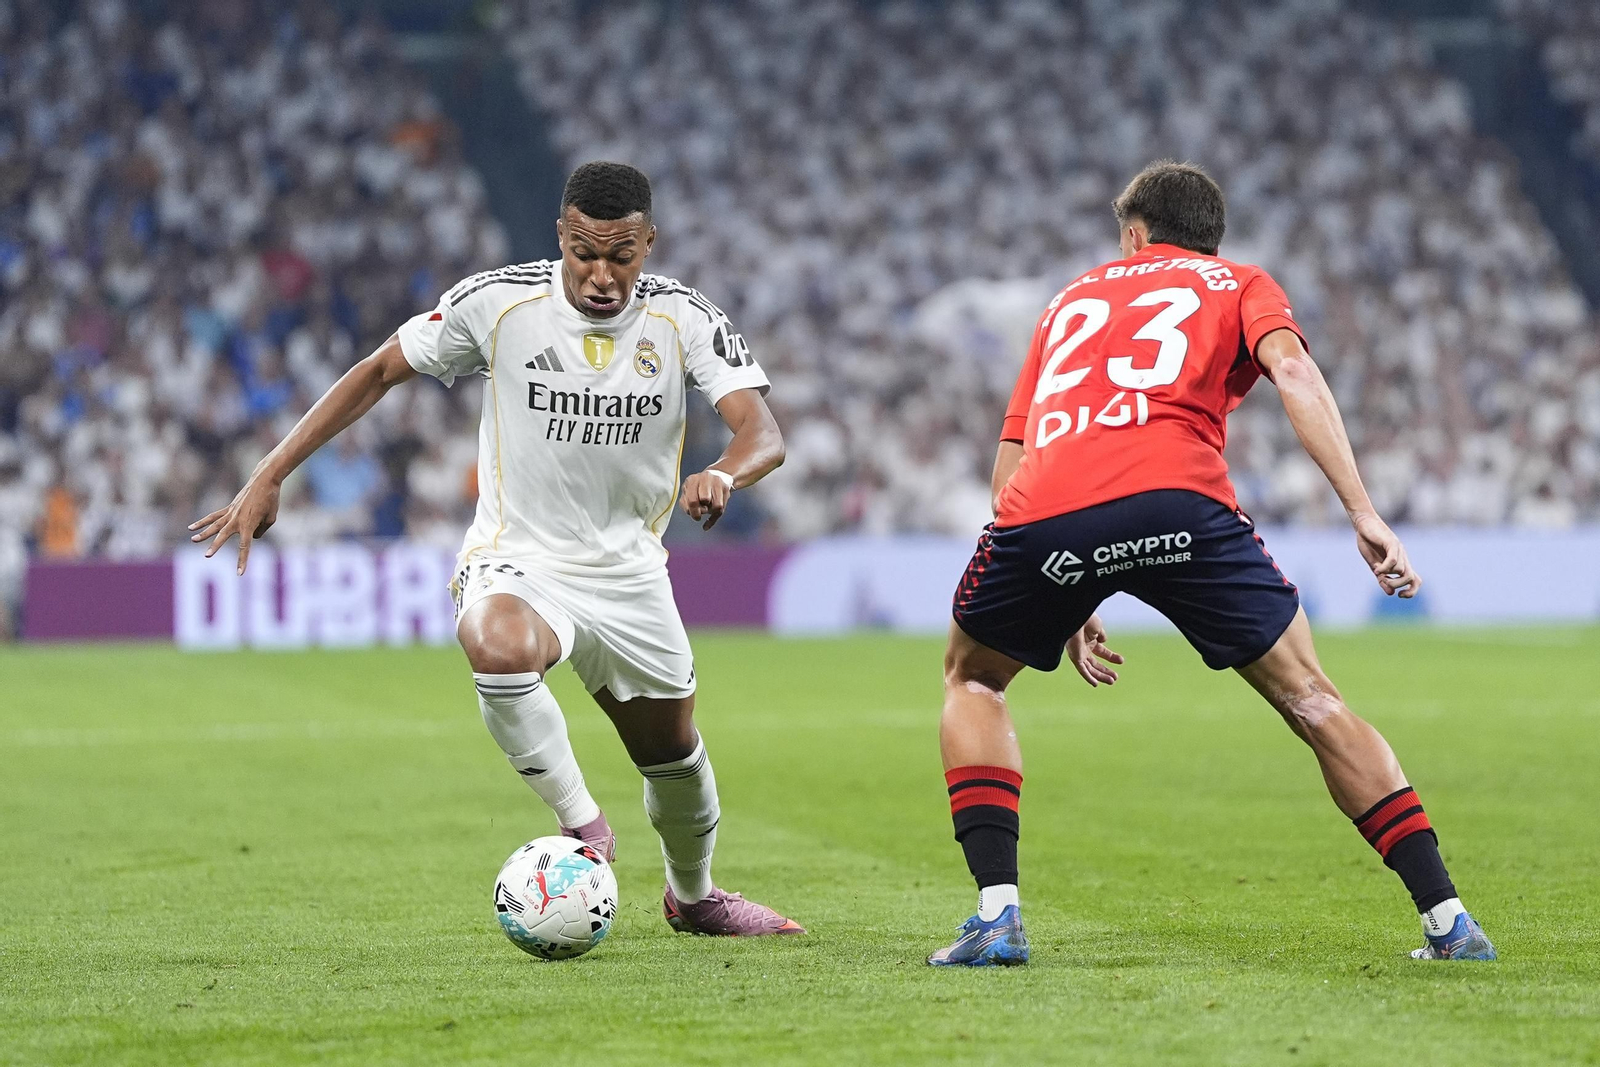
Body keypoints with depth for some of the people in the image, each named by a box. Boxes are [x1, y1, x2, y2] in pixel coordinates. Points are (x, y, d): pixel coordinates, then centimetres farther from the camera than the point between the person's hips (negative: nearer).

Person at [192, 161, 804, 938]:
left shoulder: (684, 320, -12)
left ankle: (692, 895, 50)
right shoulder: (496, 303, -15)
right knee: (501, 648, -39)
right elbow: (379, 372, -4)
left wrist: (723, 474, -46)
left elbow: (763, 433, -21)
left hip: (629, 573, 3)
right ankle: (583, 827, -18)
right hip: (516, 561, -3)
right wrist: (269, 476, -9)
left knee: (675, 753, 17)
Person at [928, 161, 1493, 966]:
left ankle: (996, 913, 13)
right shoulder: (1239, 286, 28)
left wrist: (1063, 607, 38)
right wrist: (1364, 515, -1)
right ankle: (1447, 920, 7)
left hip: (1043, 508, 2)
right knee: (1309, 697, 11)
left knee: (972, 678, 28)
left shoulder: (1072, 301, 36)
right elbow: (1291, 368, 4)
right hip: (1175, 497, -2)